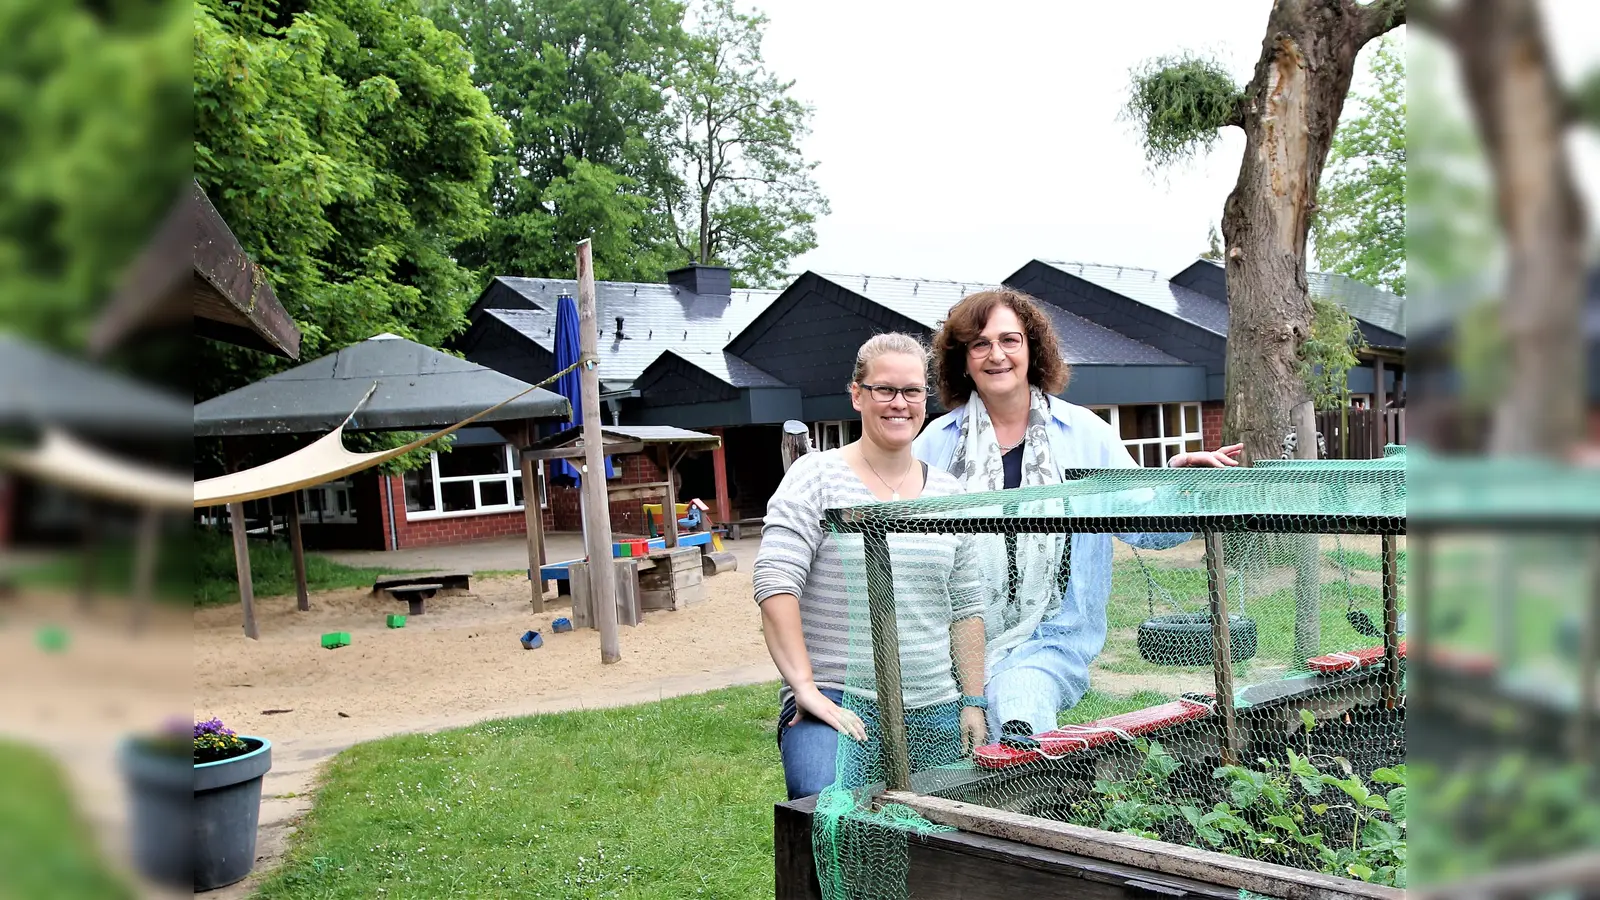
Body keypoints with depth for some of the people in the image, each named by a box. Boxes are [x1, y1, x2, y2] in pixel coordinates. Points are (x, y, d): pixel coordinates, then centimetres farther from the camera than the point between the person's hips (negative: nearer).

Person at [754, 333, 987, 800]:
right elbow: (775, 584, -11)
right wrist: (805, 686, -18)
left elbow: (966, 607, 16)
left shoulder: (947, 492, 12)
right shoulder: (816, 477, -3)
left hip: (934, 714, 5)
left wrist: (973, 701, 11)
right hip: (837, 703, -5)